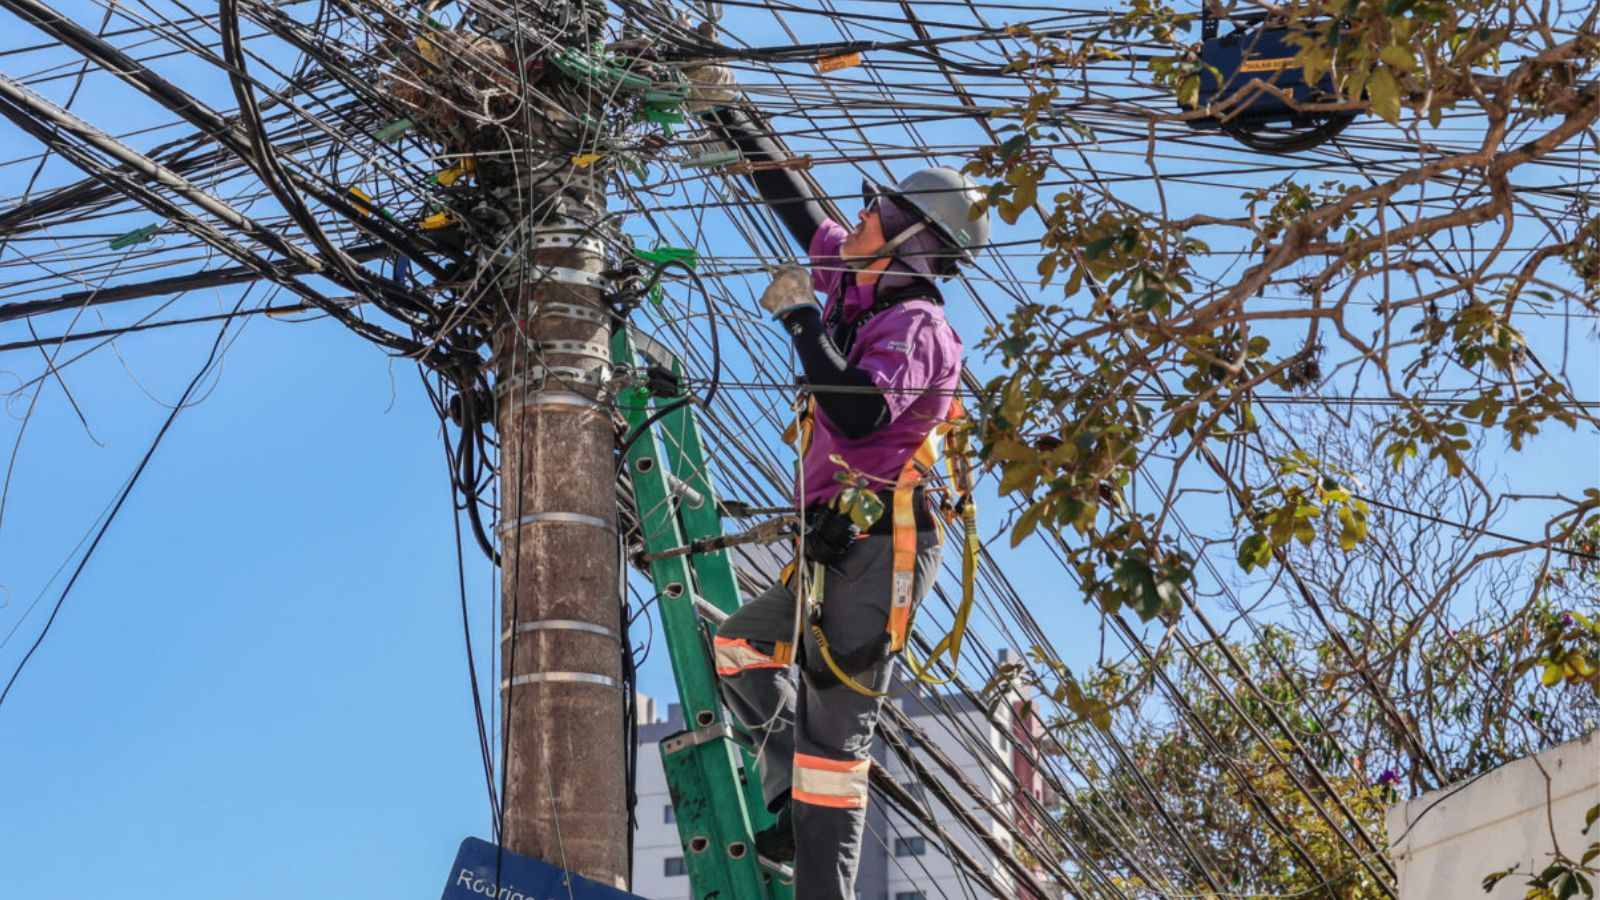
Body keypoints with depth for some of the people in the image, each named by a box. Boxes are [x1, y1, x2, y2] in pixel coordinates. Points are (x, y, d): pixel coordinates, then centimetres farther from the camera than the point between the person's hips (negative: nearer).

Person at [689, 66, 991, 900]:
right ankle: (798, 804, 12)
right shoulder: (860, 292, 13)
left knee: (834, 724, -12)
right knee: (739, 644, 22)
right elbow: (792, 198, 23)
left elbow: (860, 412, -31)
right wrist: (725, 114, 28)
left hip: (881, 544, -10)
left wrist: (800, 318, -22)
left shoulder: (914, 325, -13)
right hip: (839, 548, 10)